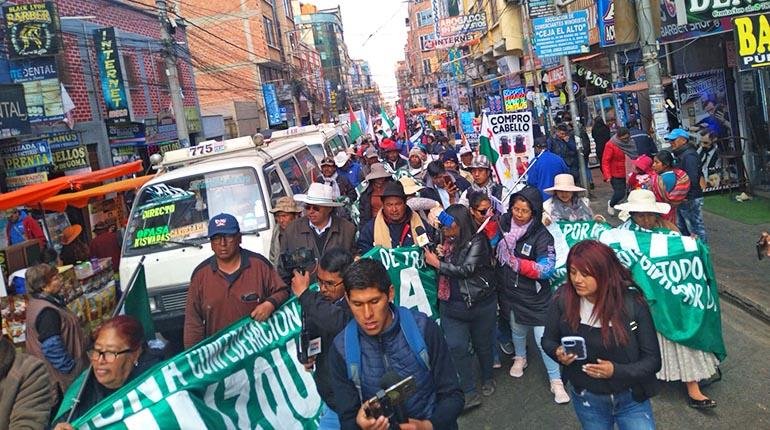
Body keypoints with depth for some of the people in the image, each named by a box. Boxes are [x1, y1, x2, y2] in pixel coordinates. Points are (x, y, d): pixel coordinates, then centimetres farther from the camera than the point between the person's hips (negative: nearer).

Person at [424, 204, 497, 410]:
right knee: (456, 347, -2)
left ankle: (487, 379, 39)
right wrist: (438, 254, -5)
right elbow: (442, 271, 15)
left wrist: (437, 263, -15)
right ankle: (470, 393, 9)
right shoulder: (447, 241, 4)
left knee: (482, 344, 14)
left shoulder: (477, 241, -13)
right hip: (452, 305, 4)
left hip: (480, 303, -4)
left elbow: (466, 269, -20)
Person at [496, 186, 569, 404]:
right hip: (510, 292, 4)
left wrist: (519, 264, -32)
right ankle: (520, 358, 52)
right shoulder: (504, 225, -7)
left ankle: (556, 381, 11)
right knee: (517, 329, 24)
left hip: (534, 296, -4)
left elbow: (547, 269, -23)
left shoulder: (541, 236, -19)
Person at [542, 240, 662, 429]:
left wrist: (616, 371, -28)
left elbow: (652, 360, -13)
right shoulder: (563, 300, -16)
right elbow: (548, 340, 0)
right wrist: (558, 353, -22)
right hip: (587, 399, 2)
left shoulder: (633, 304, -20)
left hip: (631, 399, -2)